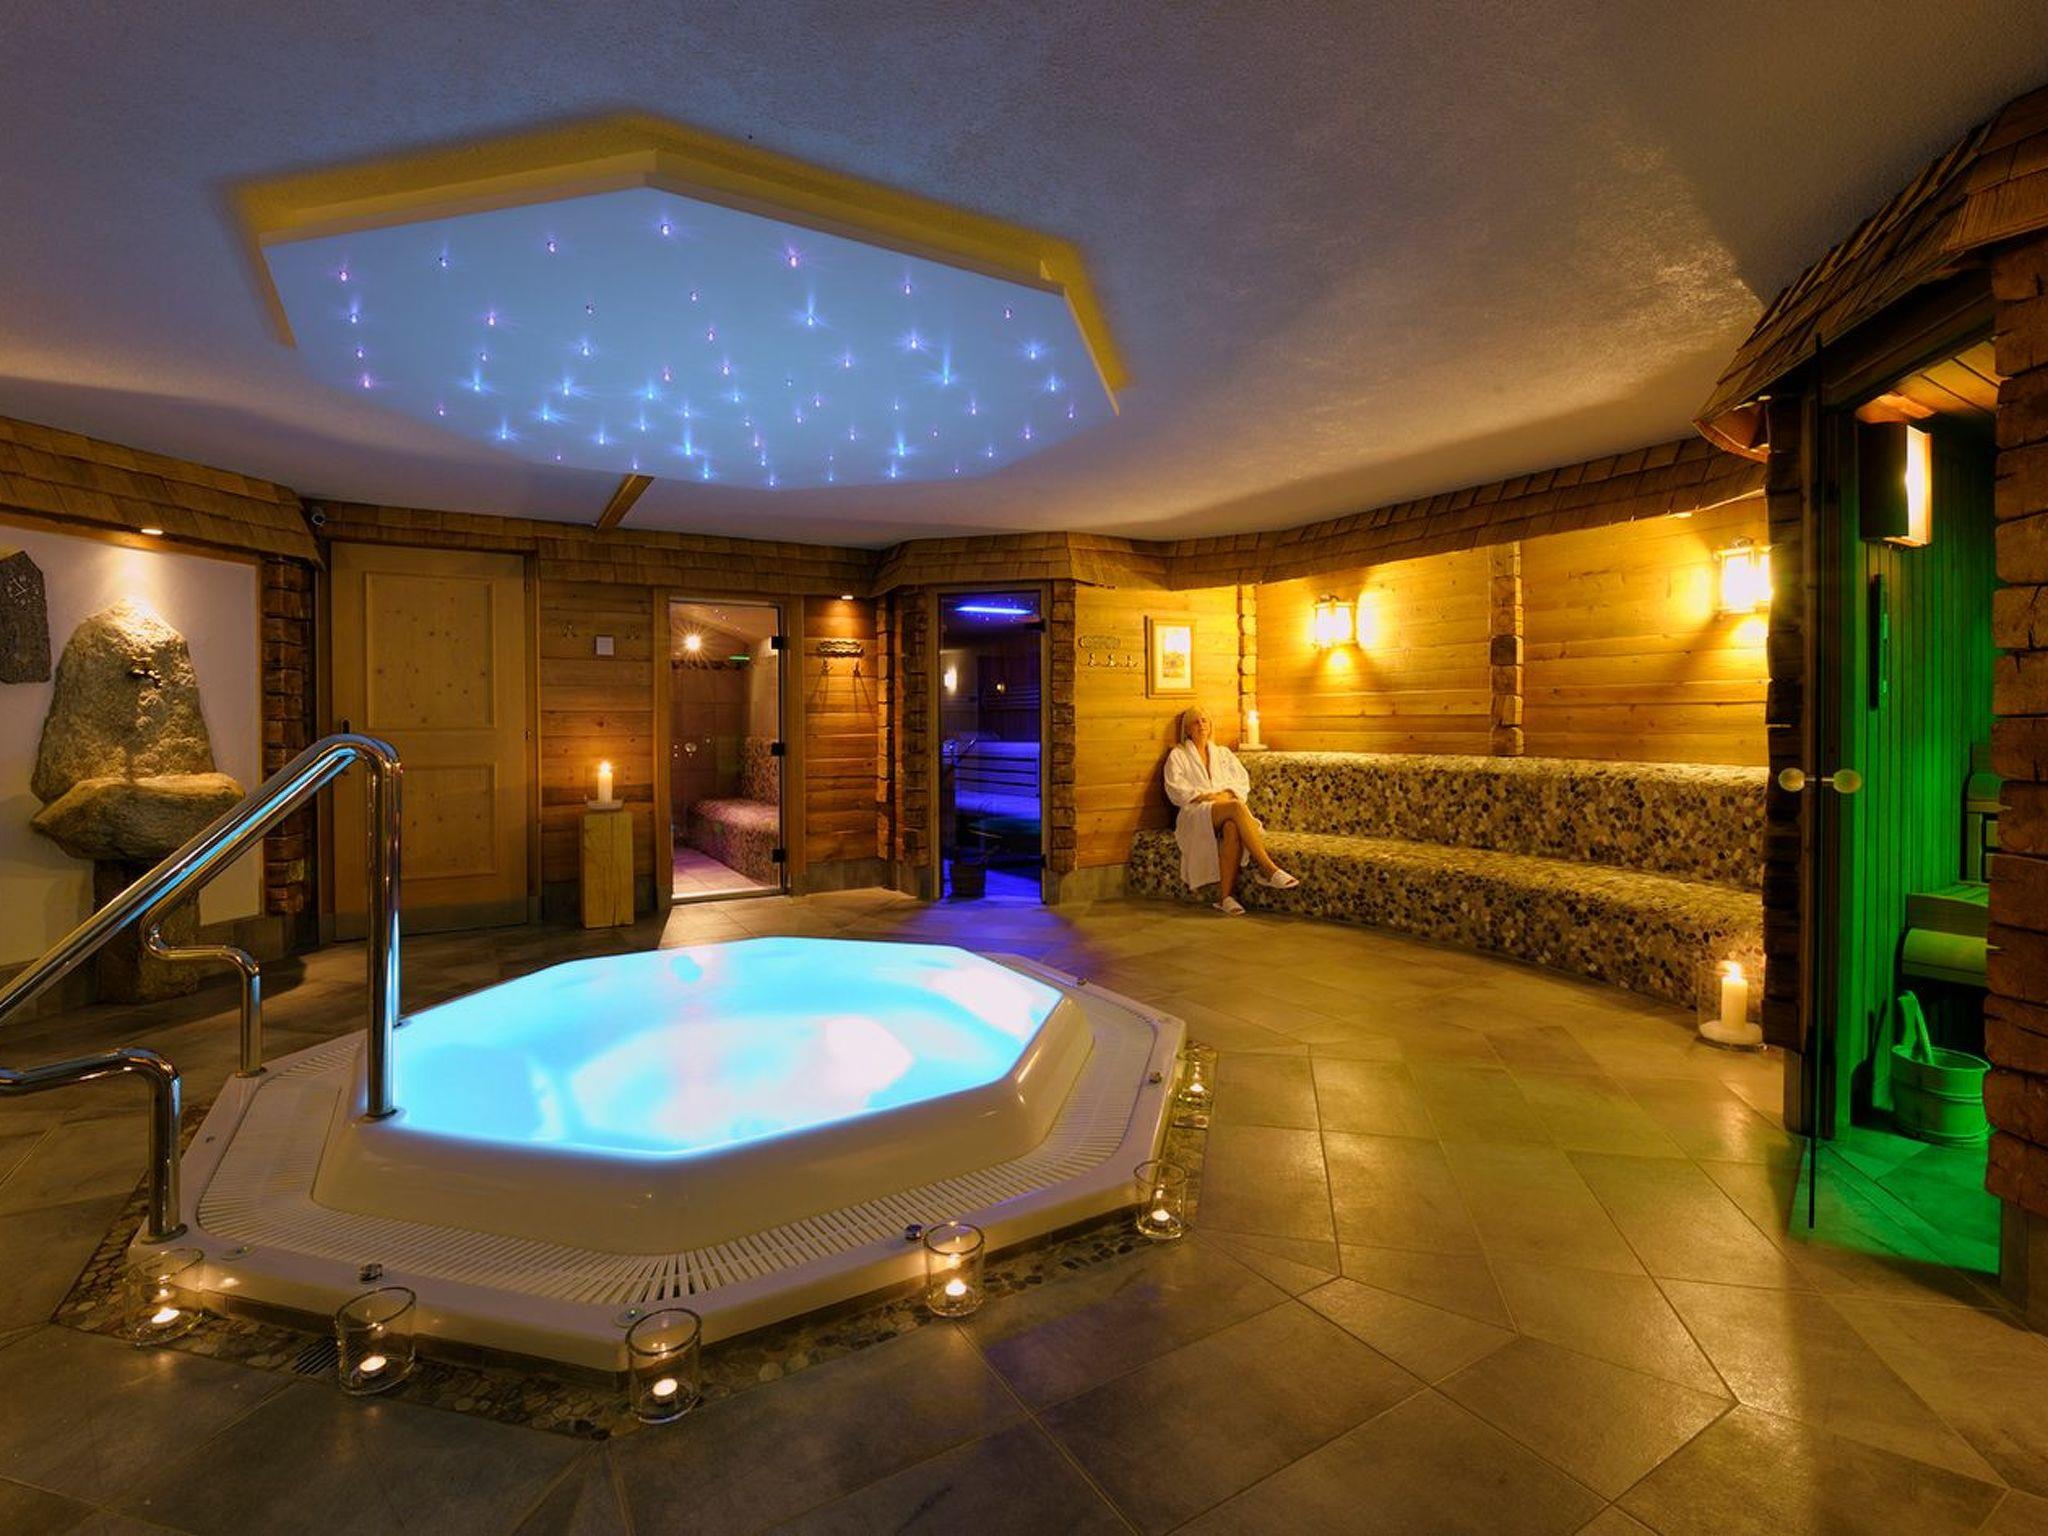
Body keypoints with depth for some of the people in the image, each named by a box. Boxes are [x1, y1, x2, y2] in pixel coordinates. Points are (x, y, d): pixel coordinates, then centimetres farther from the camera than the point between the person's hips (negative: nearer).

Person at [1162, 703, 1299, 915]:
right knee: (1237, 807, -37)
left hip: (1227, 807, 3)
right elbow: (1175, 790, 1)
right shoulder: (1178, 755, 17)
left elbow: (1243, 781, 16)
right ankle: (1268, 869, -43)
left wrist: (1228, 793, -6)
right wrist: (1206, 796, -11)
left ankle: (1226, 895, -42)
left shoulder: (1223, 753, 28)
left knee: (1232, 828, -38)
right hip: (1196, 814, -3)